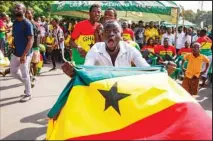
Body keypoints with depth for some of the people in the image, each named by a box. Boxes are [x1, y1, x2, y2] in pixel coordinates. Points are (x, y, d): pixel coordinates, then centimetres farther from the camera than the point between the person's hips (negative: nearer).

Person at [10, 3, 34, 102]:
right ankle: (27, 83, 35)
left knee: (25, 74, 0)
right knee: (13, 72, 15)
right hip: (16, 53, 8)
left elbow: (31, 40, -18)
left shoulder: (27, 24, -14)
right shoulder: (15, 23, 9)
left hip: (24, 54, -8)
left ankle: (28, 94, 16)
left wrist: (24, 55, -23)